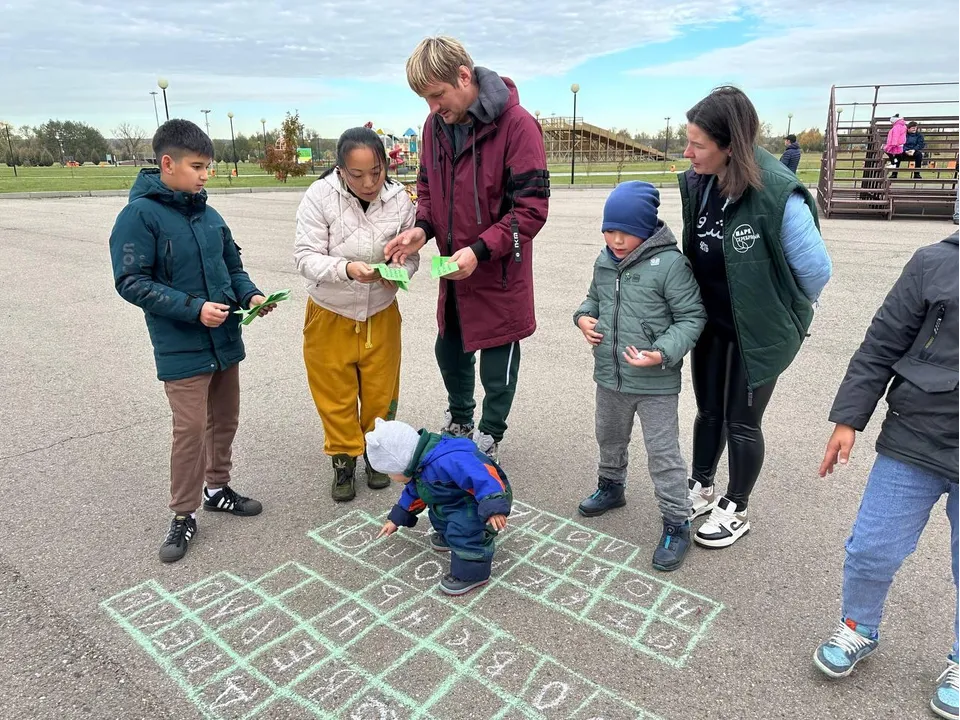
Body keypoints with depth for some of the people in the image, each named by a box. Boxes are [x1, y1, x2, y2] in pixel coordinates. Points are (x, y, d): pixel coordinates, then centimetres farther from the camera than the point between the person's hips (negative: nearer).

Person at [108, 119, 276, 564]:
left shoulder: (208, 214, 4)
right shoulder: (140, 215, -12)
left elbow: (232, 264, 14)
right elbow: (131, 282, -14)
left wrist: (250, 295, -5)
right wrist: (193, 308, -22)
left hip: (224, 340, 6)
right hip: (182, 348, -6)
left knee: (225, 420, 16)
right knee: (191, 429, -3)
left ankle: (217, 487, 37)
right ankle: (184, 515, 15)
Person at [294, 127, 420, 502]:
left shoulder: (400, 198, -11)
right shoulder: (319, 197, -17)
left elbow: (411, 255, -3)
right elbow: (306, 258, -18)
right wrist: (347, 268, -36)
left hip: (381, 315, 2)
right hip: (330, 316, -1)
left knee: (380, 392, 15)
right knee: (336, 395, 11)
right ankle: (344, 460, 32)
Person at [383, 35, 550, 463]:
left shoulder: (516, 125, -19)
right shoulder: (435, 124, 1)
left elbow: (532, 207, -20)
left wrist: (481, 250, -28)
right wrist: (423, 227, -8)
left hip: (498, 271, -6)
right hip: (452, 268, 7)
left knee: (497, 357, 8)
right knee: (449, 348, 19)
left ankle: (489, 438, 30)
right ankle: (459, 421, 44)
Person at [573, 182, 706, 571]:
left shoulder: (670, 263, -18)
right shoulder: (605, 262, 1)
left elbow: (692, 317, -15)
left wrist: (663, 353, -27)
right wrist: (584, 317, -3)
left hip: (656, 383, -6)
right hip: (610, 378, 7)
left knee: (663, 454, 3)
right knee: (609, 438, 27)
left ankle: (677, 525, 19)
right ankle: (611, 486, 52)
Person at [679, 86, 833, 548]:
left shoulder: (778, 195, -28)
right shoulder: (696, 182, -7)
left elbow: (815, 268, -18)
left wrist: (785, 313, 0)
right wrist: (695, 306, 14)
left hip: (759, 332, -6)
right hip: (710, 323, 6)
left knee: (741, 422, 9)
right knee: (708, 411, 20)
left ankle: (735, 510, 32)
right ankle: (701, 488, 42)